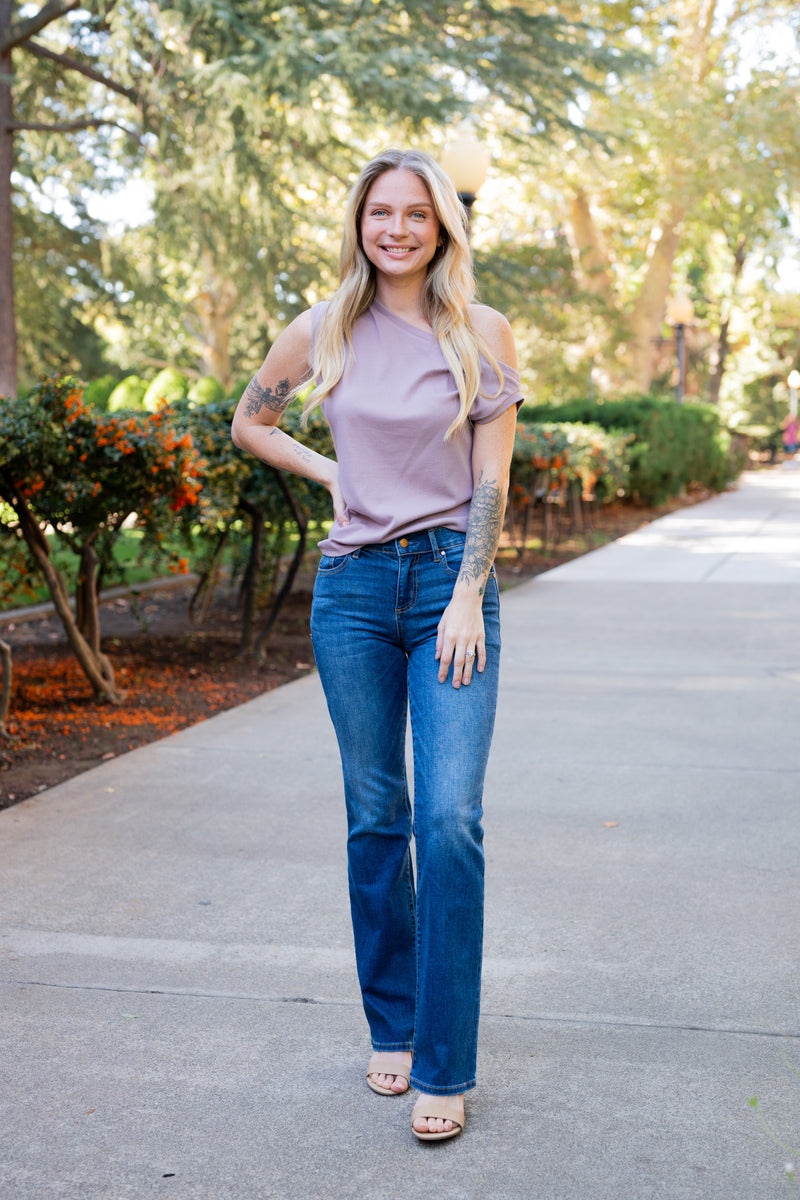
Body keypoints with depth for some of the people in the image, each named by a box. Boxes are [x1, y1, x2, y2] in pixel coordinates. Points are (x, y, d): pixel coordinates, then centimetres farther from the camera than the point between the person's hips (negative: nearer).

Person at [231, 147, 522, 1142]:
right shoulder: (323, 333, 6)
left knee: (449, 819, -11)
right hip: (353, 584, 2)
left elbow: (491, 479, -3)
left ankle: (444, 1067, -2)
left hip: (450, 579, -2)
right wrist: (329, 473, 7)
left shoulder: (482, 334, 1)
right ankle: (391, 1029, 23)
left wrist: (466, 598, -10)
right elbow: (248, 422, 21)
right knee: (374, 818, 8)